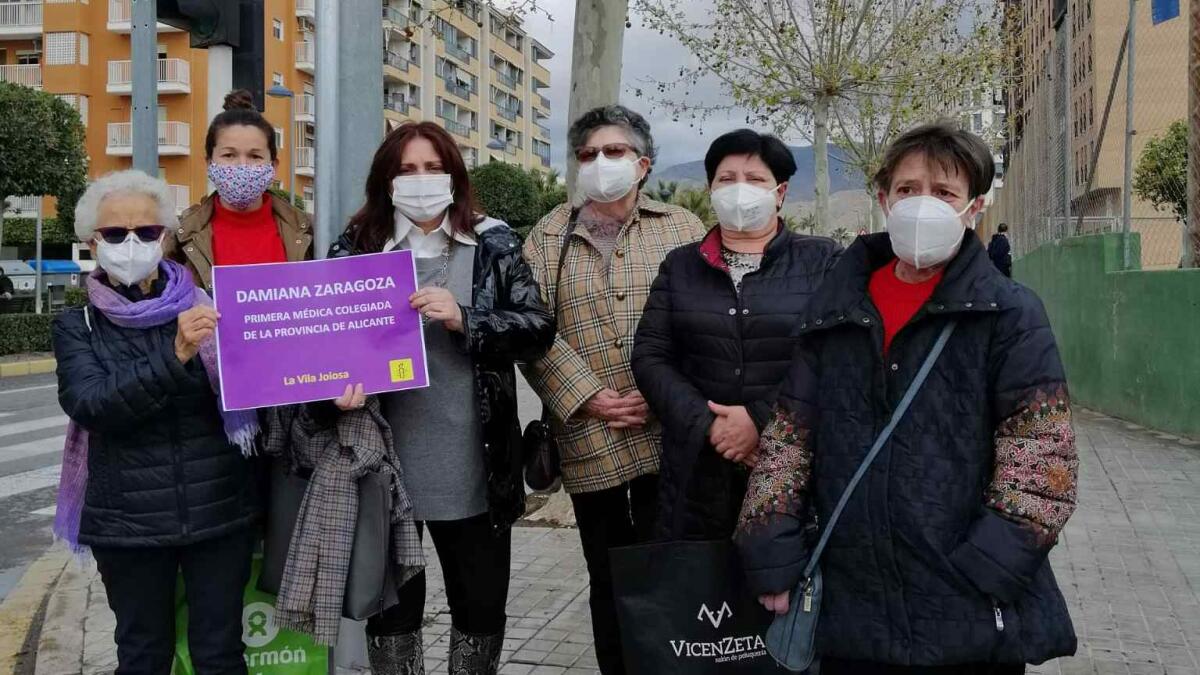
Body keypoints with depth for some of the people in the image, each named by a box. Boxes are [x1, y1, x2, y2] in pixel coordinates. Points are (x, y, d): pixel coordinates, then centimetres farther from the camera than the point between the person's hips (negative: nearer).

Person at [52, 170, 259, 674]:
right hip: (128, 522, 0)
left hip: (220, 511, 0)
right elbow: (90, 405, -14)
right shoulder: (78, 326, 3)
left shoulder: (205, 309, 2)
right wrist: (174, 355, -27)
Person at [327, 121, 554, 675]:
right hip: (386, 459, 0)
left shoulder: (493, 243, 2)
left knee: (482, 603, 12)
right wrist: (343, 385, -15)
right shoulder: (357, 247, 4)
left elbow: (540, 328, -3)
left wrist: (465, 321, -18)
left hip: (474, 466, 0)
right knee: (391, 603, 13)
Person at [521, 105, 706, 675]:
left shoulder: (681, 229, 8)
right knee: (609, 582, 12)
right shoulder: (548, 238, 9)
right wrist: (589, 398, -11)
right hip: (590, 441, 1)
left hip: (671, 435, -1)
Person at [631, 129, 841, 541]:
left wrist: (763, 420, -15)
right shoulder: (680, 266, 12)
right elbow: (650, 356, 4)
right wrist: (708, 425, -10)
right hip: (698, 470, 2)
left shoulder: (823, 261, 4)